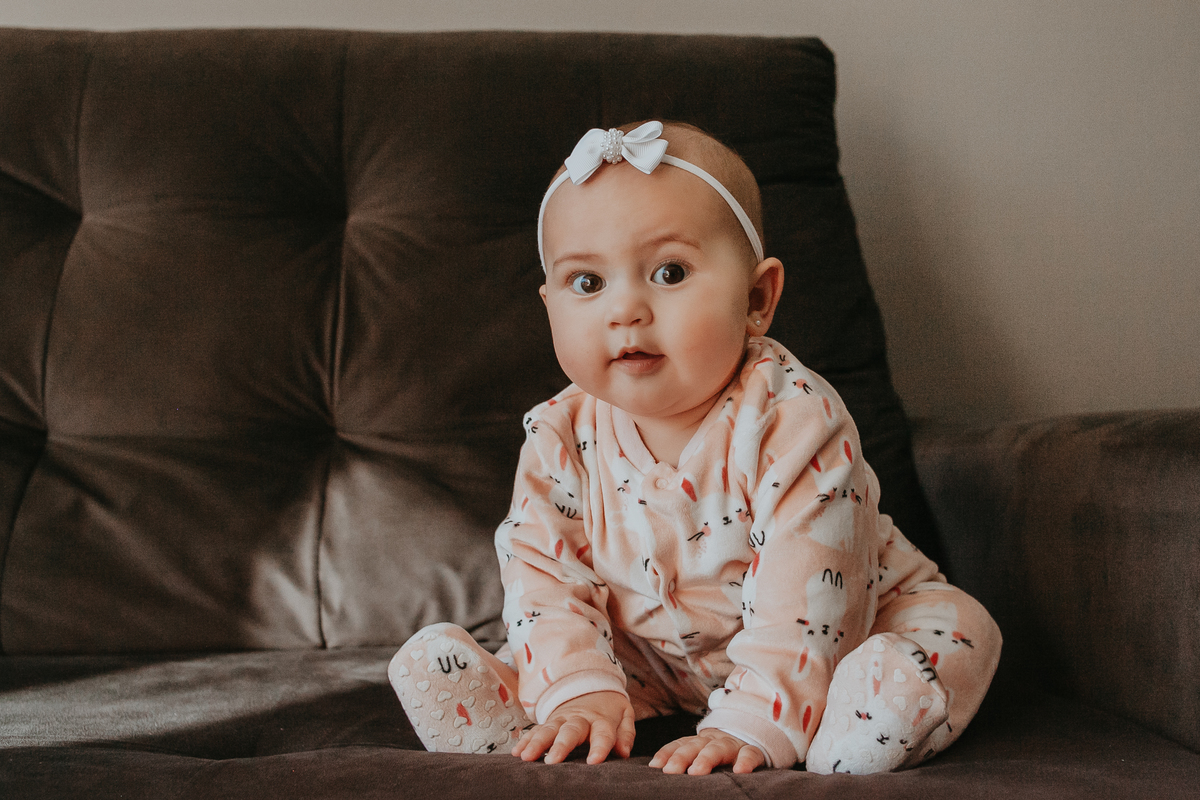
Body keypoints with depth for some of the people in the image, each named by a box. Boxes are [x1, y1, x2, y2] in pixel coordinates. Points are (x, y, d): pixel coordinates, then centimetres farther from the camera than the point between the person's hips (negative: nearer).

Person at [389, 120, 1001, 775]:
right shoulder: (560, 437, -12)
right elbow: (543, 571, -10)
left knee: (956, 631, -30)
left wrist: (752, 724, -38)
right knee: (430, 665, -10)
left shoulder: (793, 421, -26)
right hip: (645, 664, 3)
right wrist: (579, 690, -26)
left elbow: (801, 599, -30)